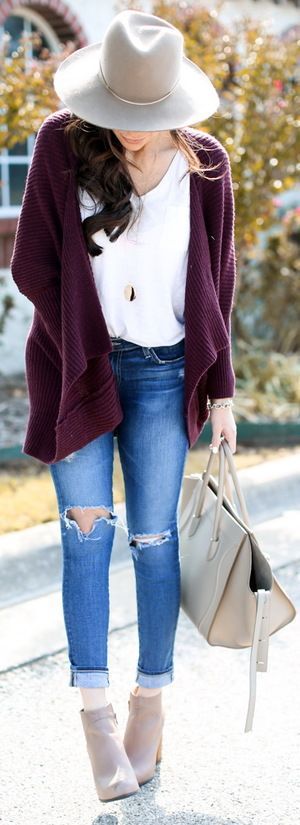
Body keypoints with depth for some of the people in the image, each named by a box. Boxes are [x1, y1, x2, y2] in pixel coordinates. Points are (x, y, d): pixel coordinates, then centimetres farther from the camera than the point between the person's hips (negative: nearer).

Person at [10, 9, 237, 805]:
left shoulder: (202, 165, -1)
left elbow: (217, 285, 5)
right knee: (86, 530, -3)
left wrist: (221, 390, 4)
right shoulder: (61, 144, -5)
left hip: (163, 374, 1)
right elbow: (33, 265, -4)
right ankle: (95, 713, 1)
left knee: (154, 538, 4)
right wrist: (87, 346, -8)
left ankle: (152, 699, 18)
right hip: (75, 368, 0)